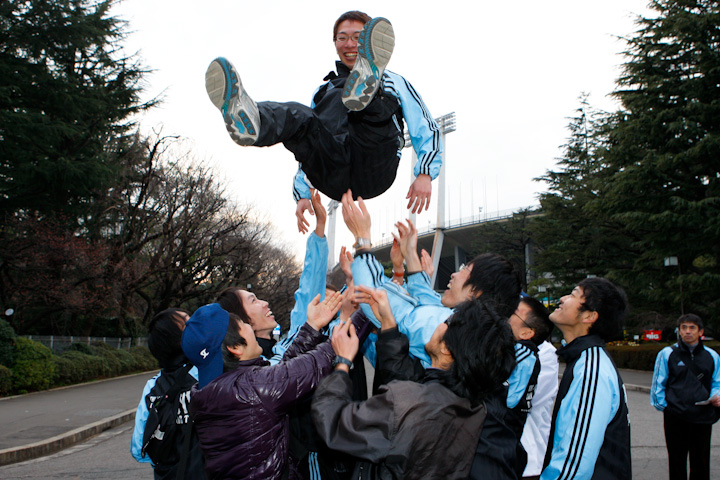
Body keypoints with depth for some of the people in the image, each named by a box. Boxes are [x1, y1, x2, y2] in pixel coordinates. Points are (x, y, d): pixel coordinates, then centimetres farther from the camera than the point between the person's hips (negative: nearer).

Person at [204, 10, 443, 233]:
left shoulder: (394, 83, 28)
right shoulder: (323, 92, 34)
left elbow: (427, 131, 18)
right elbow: (310, 152, 31)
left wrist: (424, 175, 0)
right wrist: (303, 195, 14)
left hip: (373, 174, -1)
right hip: (335, 179, 2)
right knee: (298, 116, -25)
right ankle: (248, 121, -57)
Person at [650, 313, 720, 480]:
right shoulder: (667, 354, 3)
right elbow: (658, 383, 7)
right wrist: (662, 405, -1)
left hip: (703, 416, 2)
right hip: (675, 416, -2)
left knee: (701, 460, 9)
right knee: (677, 460, 7)